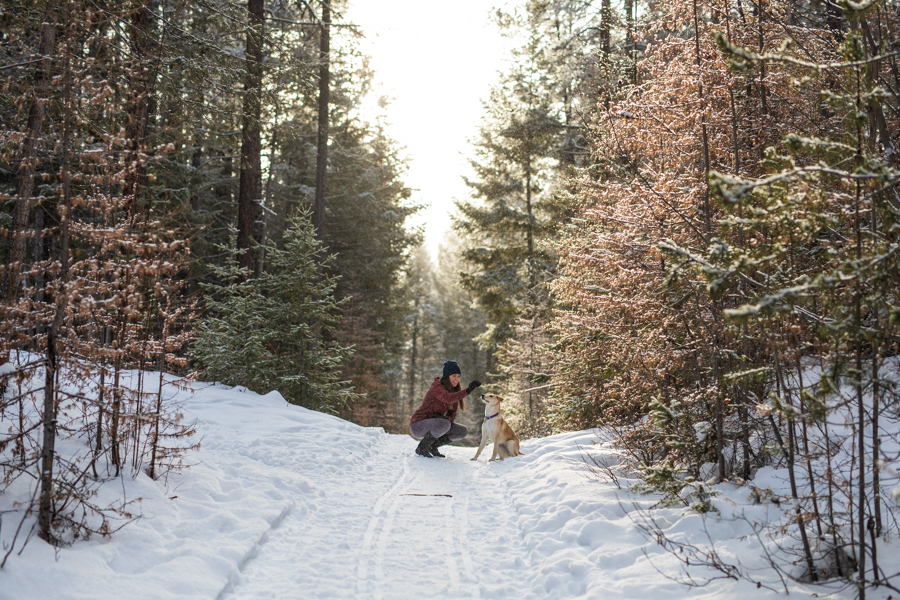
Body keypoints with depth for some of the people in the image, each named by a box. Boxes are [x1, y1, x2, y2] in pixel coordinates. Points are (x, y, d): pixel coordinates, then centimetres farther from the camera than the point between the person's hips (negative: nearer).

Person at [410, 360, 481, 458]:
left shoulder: (455, 391, 5)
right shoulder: (436, 387, -20)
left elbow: (452, 414, 5)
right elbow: (448, 398, -42)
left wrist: (447, 418, -18)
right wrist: (467, 390, -50)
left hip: (433, 425, 8)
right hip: (418, 425, -8)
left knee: (463, 431, -3)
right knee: (444, 424, -35)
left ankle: (433, 446, 7)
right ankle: (422, 448, -13)